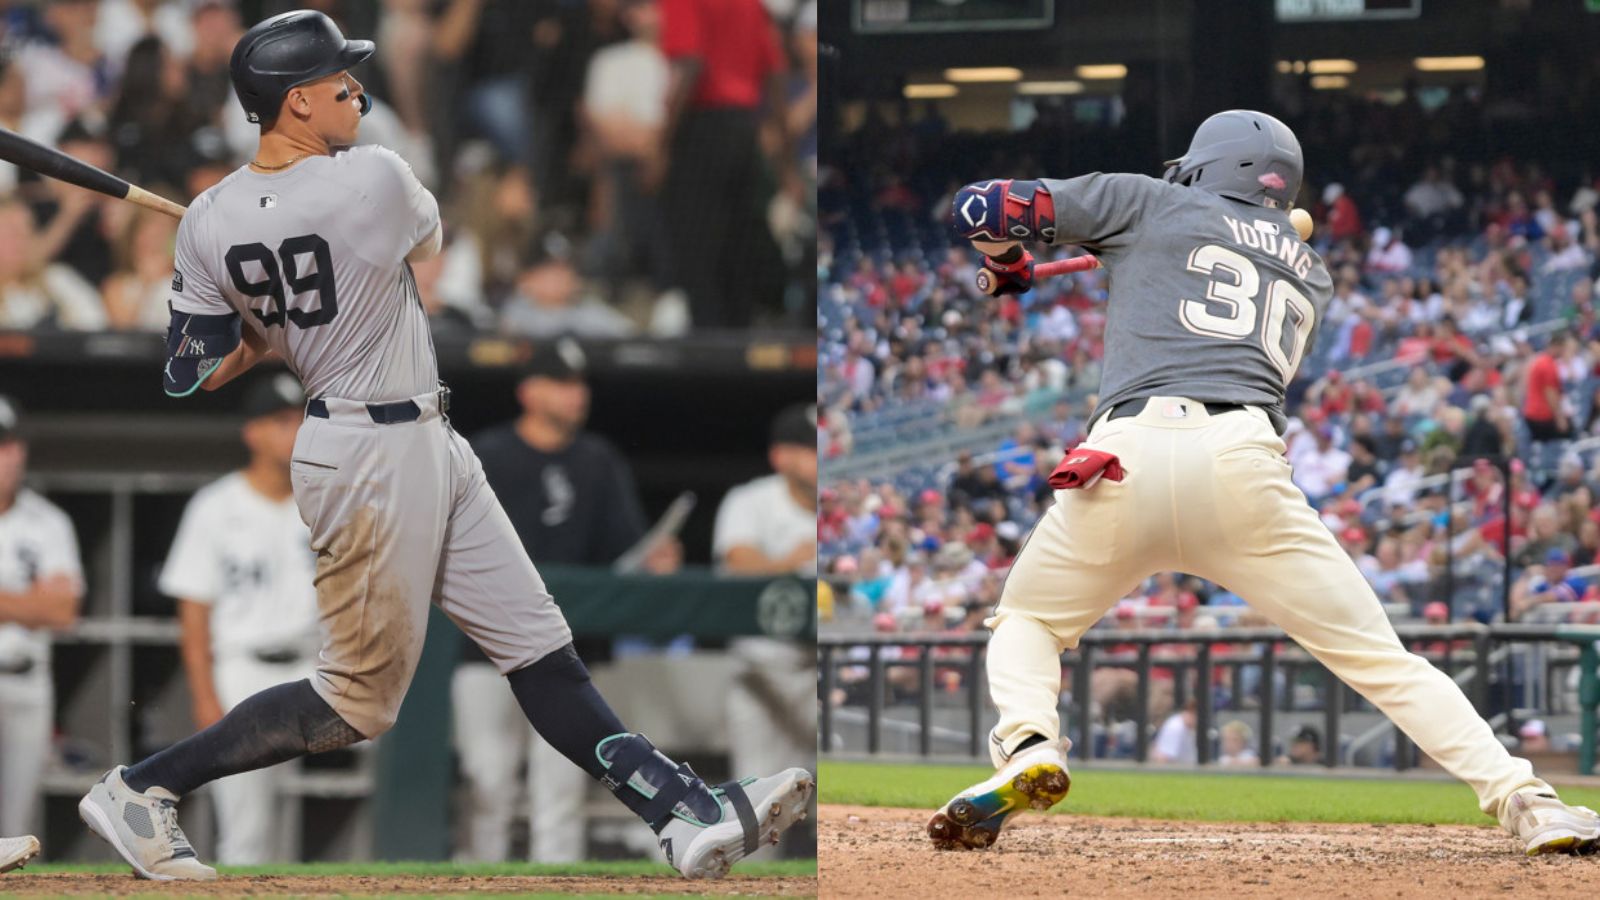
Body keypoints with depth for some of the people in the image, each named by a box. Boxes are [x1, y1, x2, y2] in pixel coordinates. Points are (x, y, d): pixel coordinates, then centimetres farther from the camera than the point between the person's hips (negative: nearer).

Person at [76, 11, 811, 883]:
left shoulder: (209, 223, -3)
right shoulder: (374, 181, -20)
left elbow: (192, 376, 1)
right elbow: (428, 232, 5)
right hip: (377, 457, -8)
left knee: (538, 646, 7)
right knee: (358, 701, 2)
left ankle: (691, 815, 7)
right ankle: (140, 788, 6)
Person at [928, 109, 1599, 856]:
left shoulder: (1149, 204, 21)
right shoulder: (1311, 275, 30)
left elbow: (980, 208, 20)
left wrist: (1009, 266, 42)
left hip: (1127, 457, -1)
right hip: (1243, 460, 1)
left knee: (1027, 622, 21)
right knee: (1377, 656, 4)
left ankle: (1028, 749, -9)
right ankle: (1522, 802, -11)